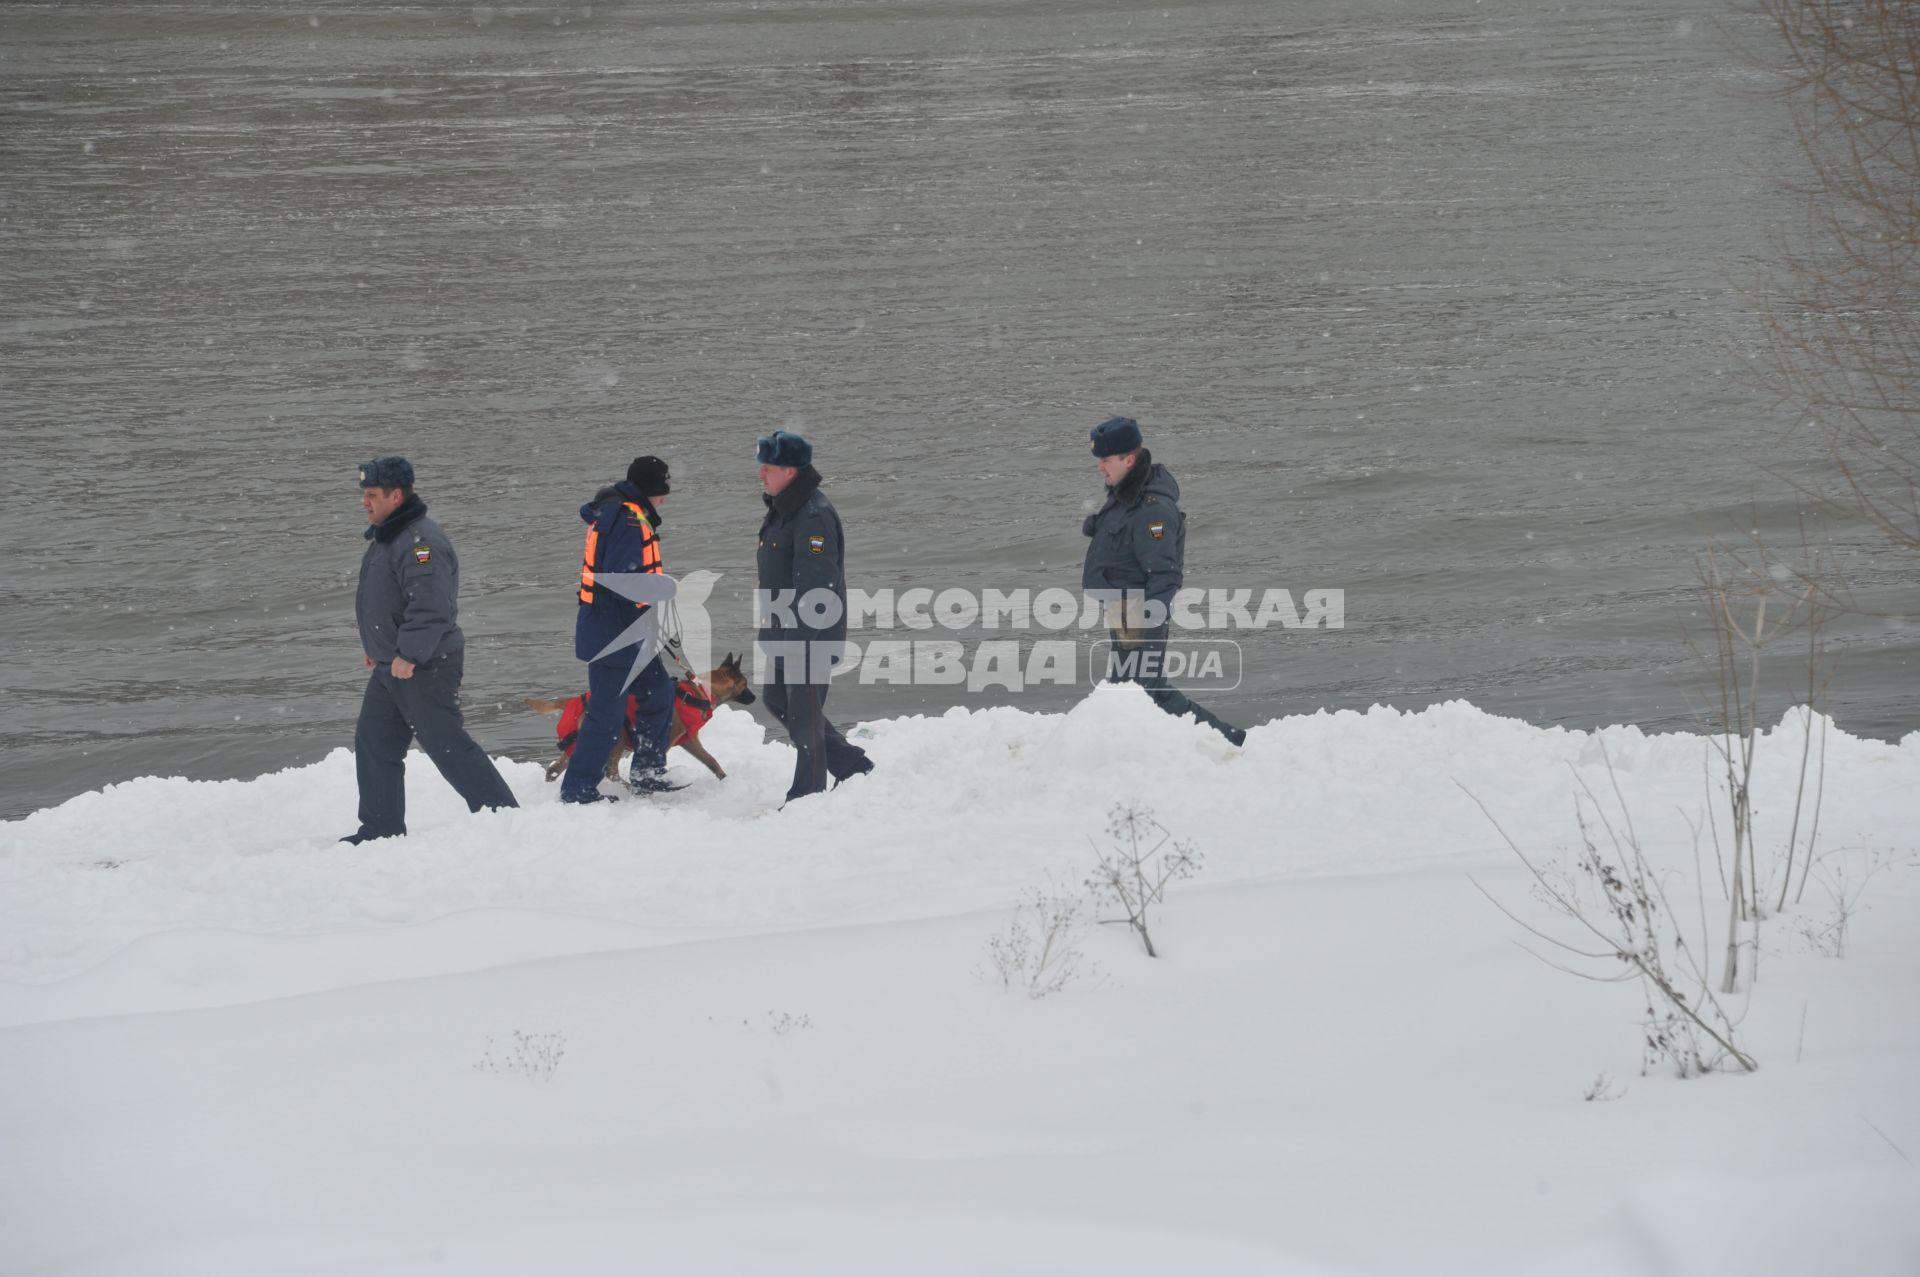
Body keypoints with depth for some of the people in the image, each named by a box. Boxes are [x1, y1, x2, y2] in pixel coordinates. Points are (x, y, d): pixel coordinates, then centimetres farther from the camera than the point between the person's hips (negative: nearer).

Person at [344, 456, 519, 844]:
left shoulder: (422, 542, -21)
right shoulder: (385, 538, 14)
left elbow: (431, 607, -29)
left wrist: (408, 654, -30)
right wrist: (376, 647, 25)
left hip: (426, 669, -10)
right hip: (390, 666, 10)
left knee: (448, 747, -7)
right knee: (373, 745, 12)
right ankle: (382, 828, 19)